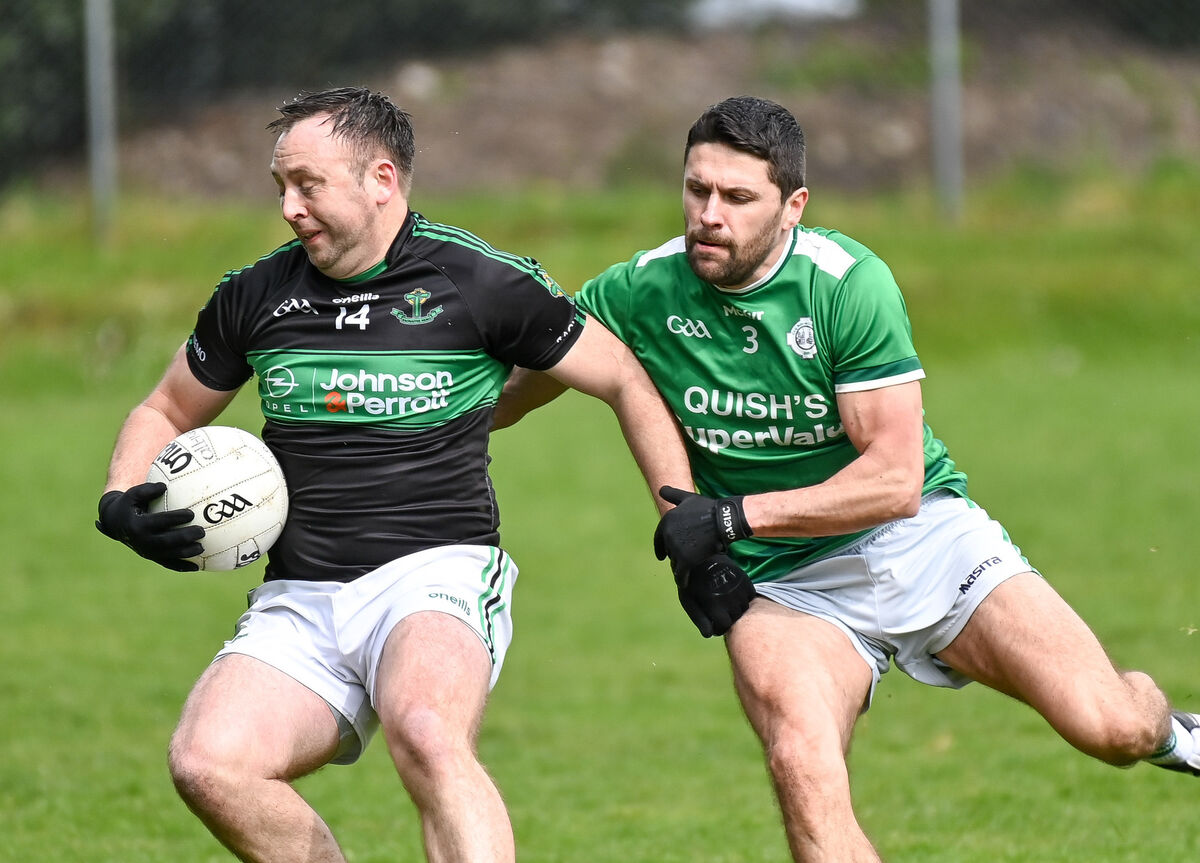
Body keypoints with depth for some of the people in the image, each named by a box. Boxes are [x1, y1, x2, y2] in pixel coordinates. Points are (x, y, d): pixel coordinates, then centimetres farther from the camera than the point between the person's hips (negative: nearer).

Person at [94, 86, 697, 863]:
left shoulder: (482, 282, -2)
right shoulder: (255, 296, 10)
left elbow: (627, 382, 7)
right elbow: (166, 412, 25)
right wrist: (124, 503, 5)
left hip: (439, 573, -4)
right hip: (299, 598, 4)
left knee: (426, 734, -37)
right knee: (209, 763, -22)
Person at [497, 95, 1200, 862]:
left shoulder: (848, 282, -16)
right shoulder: (642, 292, -7)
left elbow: (896, 479, -19)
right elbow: (510, 391, 10)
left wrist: (734, 517, -23)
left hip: (922, 534, -1)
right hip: (779, 583, 1)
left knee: (1108, 726, -13)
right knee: (803, 771, -30)